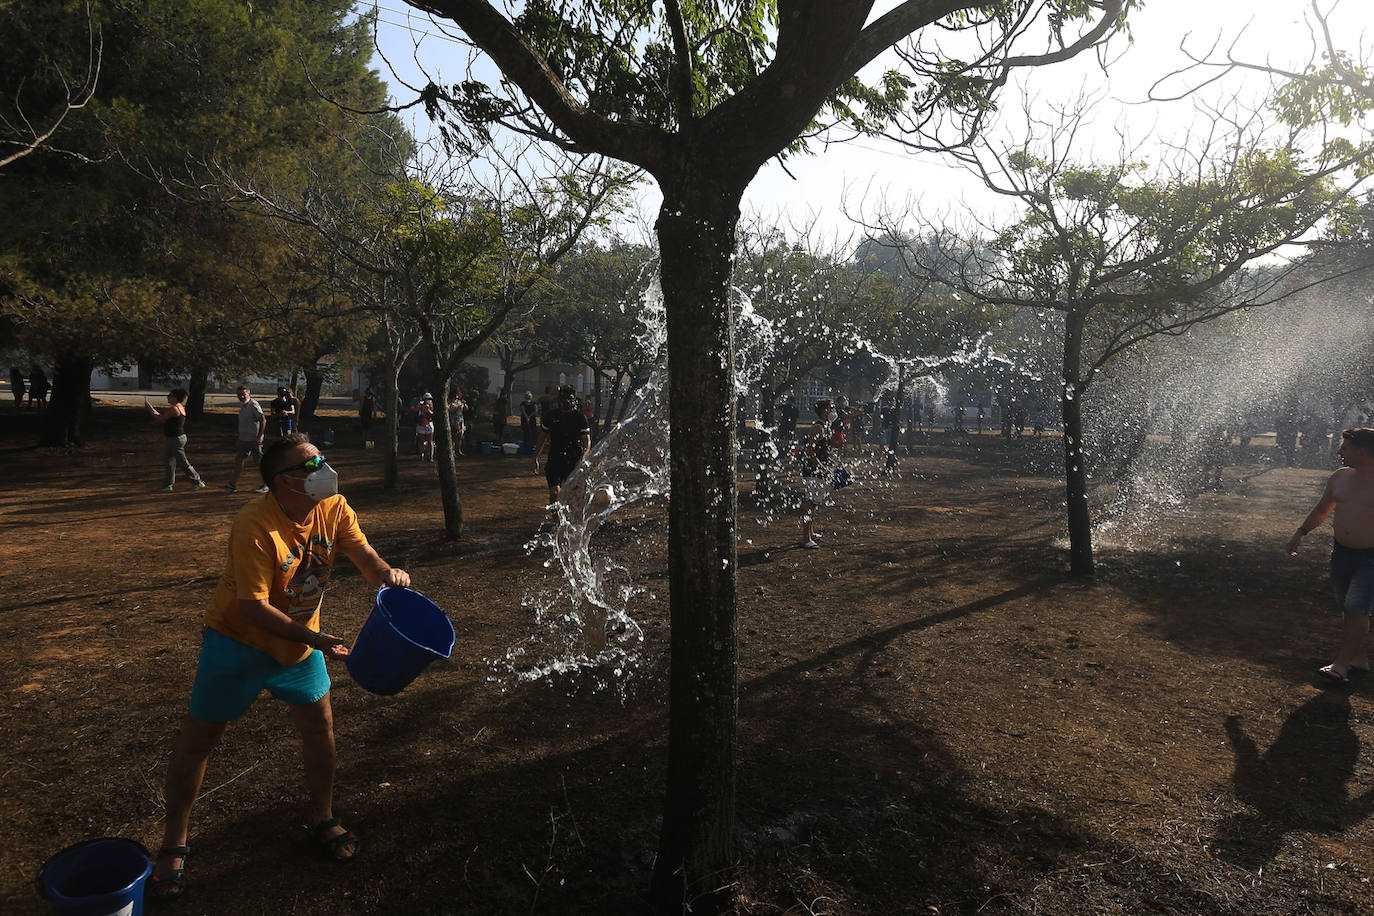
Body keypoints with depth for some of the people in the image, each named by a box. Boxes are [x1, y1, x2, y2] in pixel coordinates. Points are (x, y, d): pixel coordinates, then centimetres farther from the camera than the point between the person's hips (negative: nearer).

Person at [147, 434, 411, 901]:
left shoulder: (334, 510, -13)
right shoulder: (254, 525, -31)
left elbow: (367, 559, -15)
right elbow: (253, 608, -30)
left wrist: (390, 574, -38)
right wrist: (314, 639, -34)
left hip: (300, 642, 5)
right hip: (238, 641, -5)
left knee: (320, 728, 11)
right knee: (197, 740, 7)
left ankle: (323, 821, 33)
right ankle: (173, 846, 29)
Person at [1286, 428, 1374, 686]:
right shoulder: (1339, 478, 6)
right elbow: (1322, 510, 19)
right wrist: (1299, 534, 17)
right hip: (1341, 553, 6)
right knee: (1348, 611, 13)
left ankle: (1340, 666, -6)